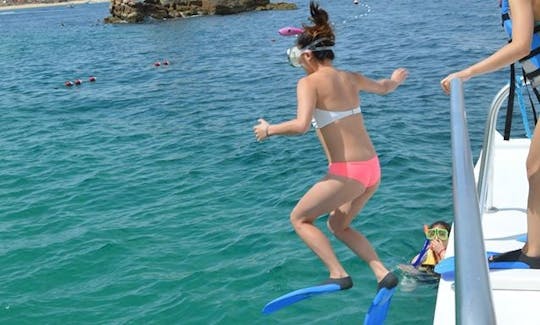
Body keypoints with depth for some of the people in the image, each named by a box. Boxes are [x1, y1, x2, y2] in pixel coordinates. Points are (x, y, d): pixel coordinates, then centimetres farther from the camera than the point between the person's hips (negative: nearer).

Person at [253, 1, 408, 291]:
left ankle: (338, 274, 4)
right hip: (372, 169, 8)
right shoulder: (350, 78, 11)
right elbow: (384, 88, 32)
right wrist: (395, 80, 55)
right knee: (338, 225, 27)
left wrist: (268, 130, -8)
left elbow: (301, 125, -26)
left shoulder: (309, 82, -10)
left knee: (299, 219, 14)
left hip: (346, 173, -8)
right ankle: (383, 273, 16)